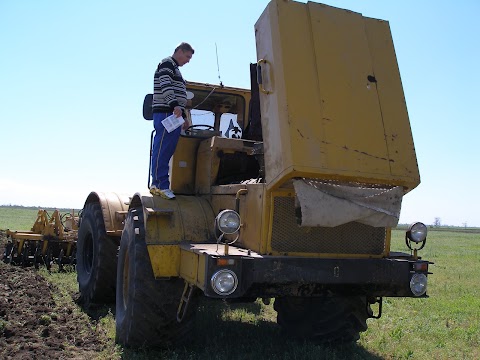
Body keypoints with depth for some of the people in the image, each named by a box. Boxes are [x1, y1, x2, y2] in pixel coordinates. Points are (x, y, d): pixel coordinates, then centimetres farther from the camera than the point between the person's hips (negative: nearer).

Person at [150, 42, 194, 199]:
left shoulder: (175, 69, 30)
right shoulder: (167, 64, 0)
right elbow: (166, 86, -16)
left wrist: (183, 117, 28)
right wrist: (174, 105, -28)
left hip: (173, 115, 10)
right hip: (165, 112, -10)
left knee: (167, 150, 6)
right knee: (163, 149, -13)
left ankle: (157, 184, 8)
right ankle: (161, 185, -16)